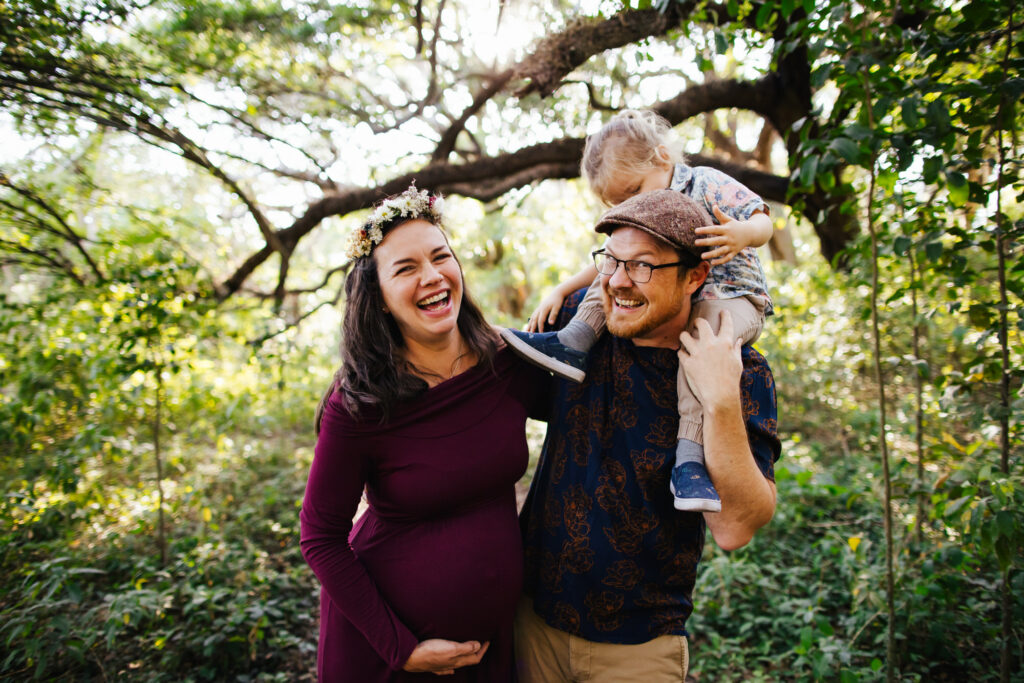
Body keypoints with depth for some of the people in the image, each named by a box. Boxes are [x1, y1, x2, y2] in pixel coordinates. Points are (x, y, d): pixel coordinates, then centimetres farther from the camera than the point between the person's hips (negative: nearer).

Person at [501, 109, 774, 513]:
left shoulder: (707, 185, -10)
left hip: (732, 298, -6)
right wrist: (560, 292, 4)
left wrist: (742, 234, -41)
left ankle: (689, 456, -43)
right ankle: (572, 344, -18)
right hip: (672, 303, 6)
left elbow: (762, 221, -17)